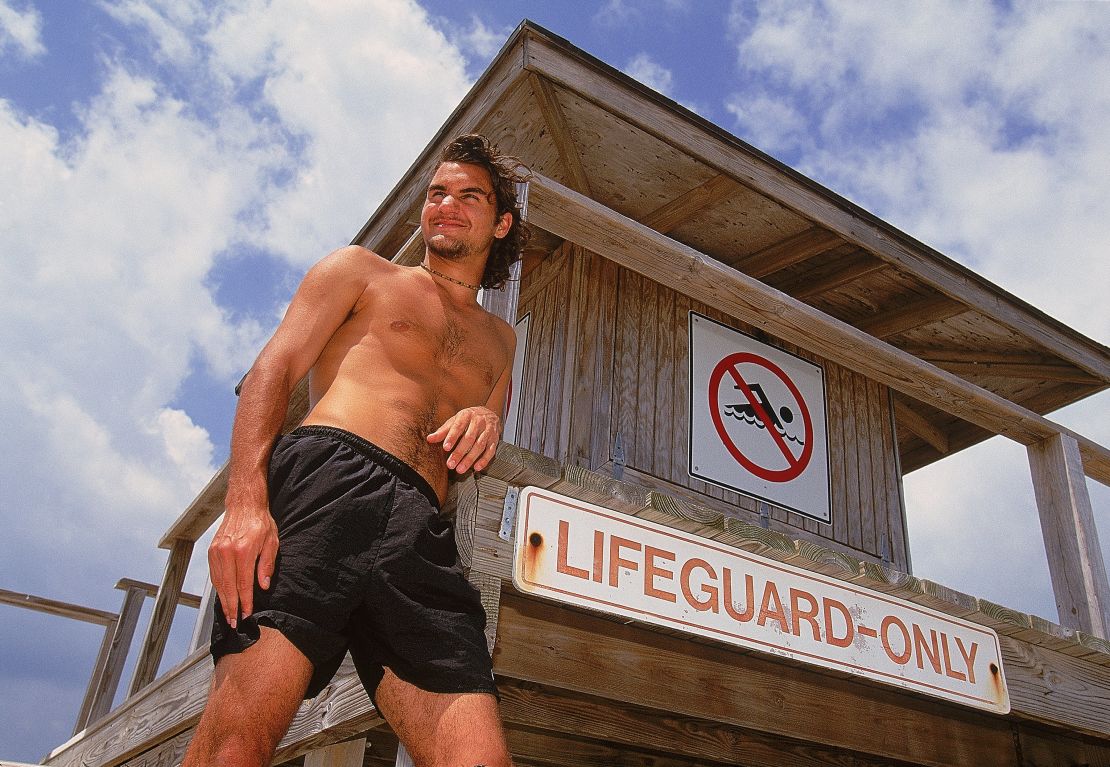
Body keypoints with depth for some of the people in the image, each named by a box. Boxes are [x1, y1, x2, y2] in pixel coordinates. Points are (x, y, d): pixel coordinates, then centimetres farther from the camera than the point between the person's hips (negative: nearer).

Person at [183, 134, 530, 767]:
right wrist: (246, 503, -11)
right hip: (325, 476, -3)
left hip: (424, 531, 3)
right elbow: (272, 370, 7)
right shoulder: (361, 271, 22)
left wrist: (489, 423, 1)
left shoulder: (501, 340, 34)